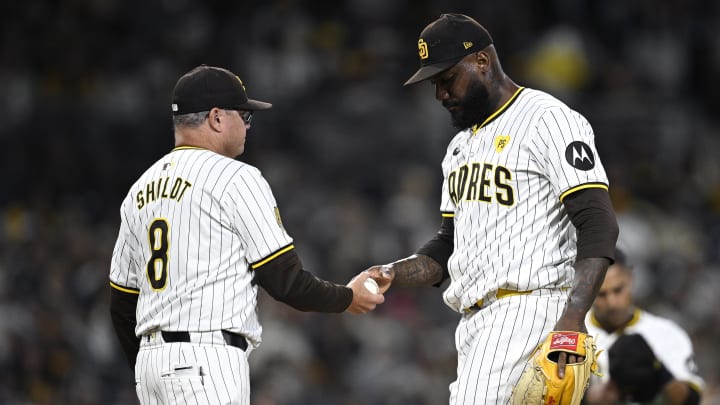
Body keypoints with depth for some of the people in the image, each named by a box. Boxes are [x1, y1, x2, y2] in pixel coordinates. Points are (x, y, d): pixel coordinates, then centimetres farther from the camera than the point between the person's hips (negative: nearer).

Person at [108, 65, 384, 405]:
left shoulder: (140, 189, 17)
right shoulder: (235, 179, -6)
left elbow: (123, 303, 20)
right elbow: (284, 280, -8)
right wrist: (347, 298, 9)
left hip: (150, 360, 8)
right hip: (207, 362, -8)